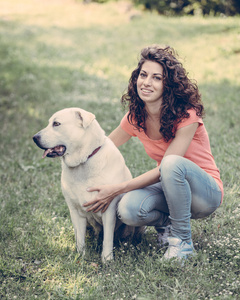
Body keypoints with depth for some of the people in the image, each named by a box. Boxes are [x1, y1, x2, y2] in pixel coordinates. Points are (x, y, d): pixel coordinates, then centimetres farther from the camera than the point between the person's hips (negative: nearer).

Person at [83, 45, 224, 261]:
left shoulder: (187, 115, -22)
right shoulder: (135, 117, -5)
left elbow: (163, 170, -25)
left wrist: (117, 189, -28)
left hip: (205, 192, -4)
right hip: (168, 189, 4)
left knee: (172, 163, -37)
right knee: (128, 209, -29)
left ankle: (183, 241, -19)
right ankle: (165, 222, 5)